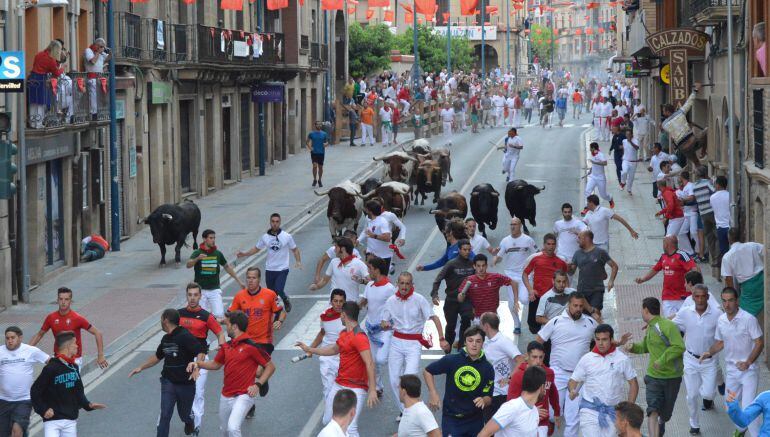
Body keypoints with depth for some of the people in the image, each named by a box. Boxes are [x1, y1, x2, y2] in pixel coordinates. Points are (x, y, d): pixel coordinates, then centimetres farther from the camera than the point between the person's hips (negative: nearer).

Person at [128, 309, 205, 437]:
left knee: (185, 414, 14)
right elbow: (157, 356, 26)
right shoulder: (166, 339, 10)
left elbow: (201, 352, -23)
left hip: (185, 382, -5)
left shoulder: (185, 336, -15)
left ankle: (190, 426, 49)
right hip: (168, 382, 5)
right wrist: (141, 368, 22)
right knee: (165, 415, -8)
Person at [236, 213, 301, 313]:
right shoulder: (265, 237, 1)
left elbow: (295, 249, 4)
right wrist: (243, 254, 2)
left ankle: (285, 299, 15)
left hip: (282, 269, -3)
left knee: (278, 290, -19)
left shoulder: (287, 236, -6)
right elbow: (256, 249, 14)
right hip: (269, 270, 3)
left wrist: (298, 261, -11)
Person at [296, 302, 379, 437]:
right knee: (328, 421, 14)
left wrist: (372, 390, -34)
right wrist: (309, 349, 38)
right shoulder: (343, 334, 11)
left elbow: (369, 363, -27)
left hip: (356, 389, -9)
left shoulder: (359, 337, -19)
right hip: (339, 385, 9)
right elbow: (334, 349, 31)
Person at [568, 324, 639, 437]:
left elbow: (633, 384, 8)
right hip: (590, 410, -1)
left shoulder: (623, 359, 2)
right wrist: (573, 391, -16)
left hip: (613, 411, 1)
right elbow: (573, 380, 7)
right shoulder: (586, 359, 2)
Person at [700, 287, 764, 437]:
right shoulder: (721, 320, 1)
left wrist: (748, 362, -25)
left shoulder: (748, 319, -17)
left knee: (748, 408, -14)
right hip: (731, 369, 6)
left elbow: (760, 343, -14)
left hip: (748, 370, -6)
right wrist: (710, 353, -5)